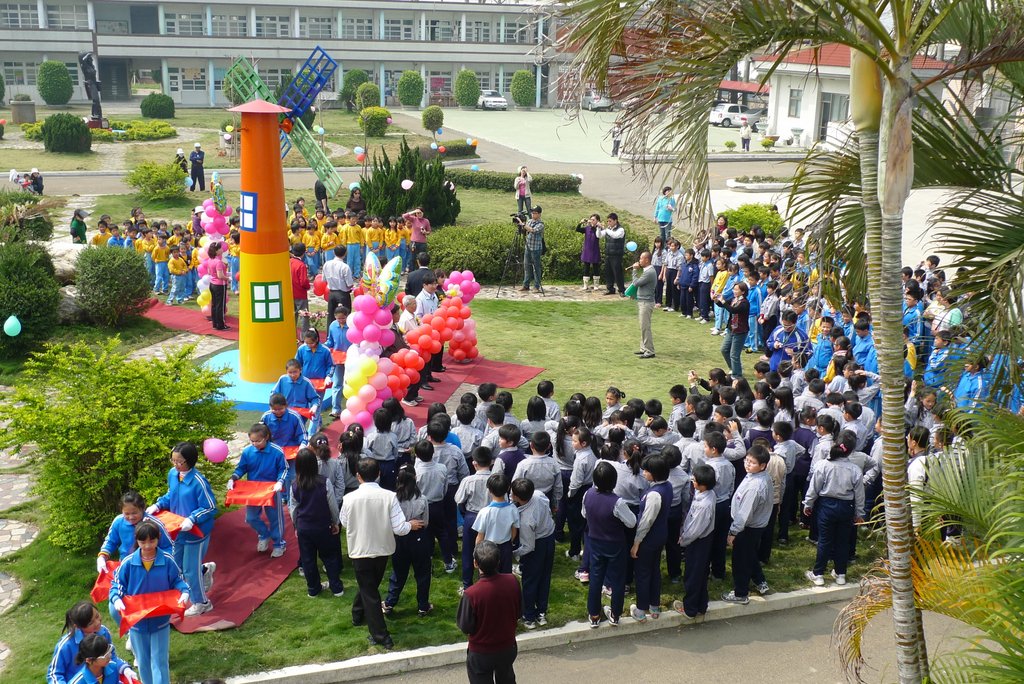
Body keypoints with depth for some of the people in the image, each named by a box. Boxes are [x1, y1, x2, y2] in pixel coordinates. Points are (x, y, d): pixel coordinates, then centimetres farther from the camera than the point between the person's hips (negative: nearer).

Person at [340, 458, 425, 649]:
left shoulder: (349, 498, -17)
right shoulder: (389, 496, -17)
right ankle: (359, 616, 46)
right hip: (382, 550, 2)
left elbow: (344, 523, 1)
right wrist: (410, 525, 4)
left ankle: (381, 636, 11)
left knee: (369, 592, 9)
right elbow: (399, 529, -17)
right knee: (370, 586, 25)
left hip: (360, 551, -2)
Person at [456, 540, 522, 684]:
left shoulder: (471, 594, -32)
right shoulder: (512, 581, -20)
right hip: (508, 647, 3)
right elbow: (519, 612, -3)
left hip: (481, 653, -3)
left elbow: (465, 627, -17)